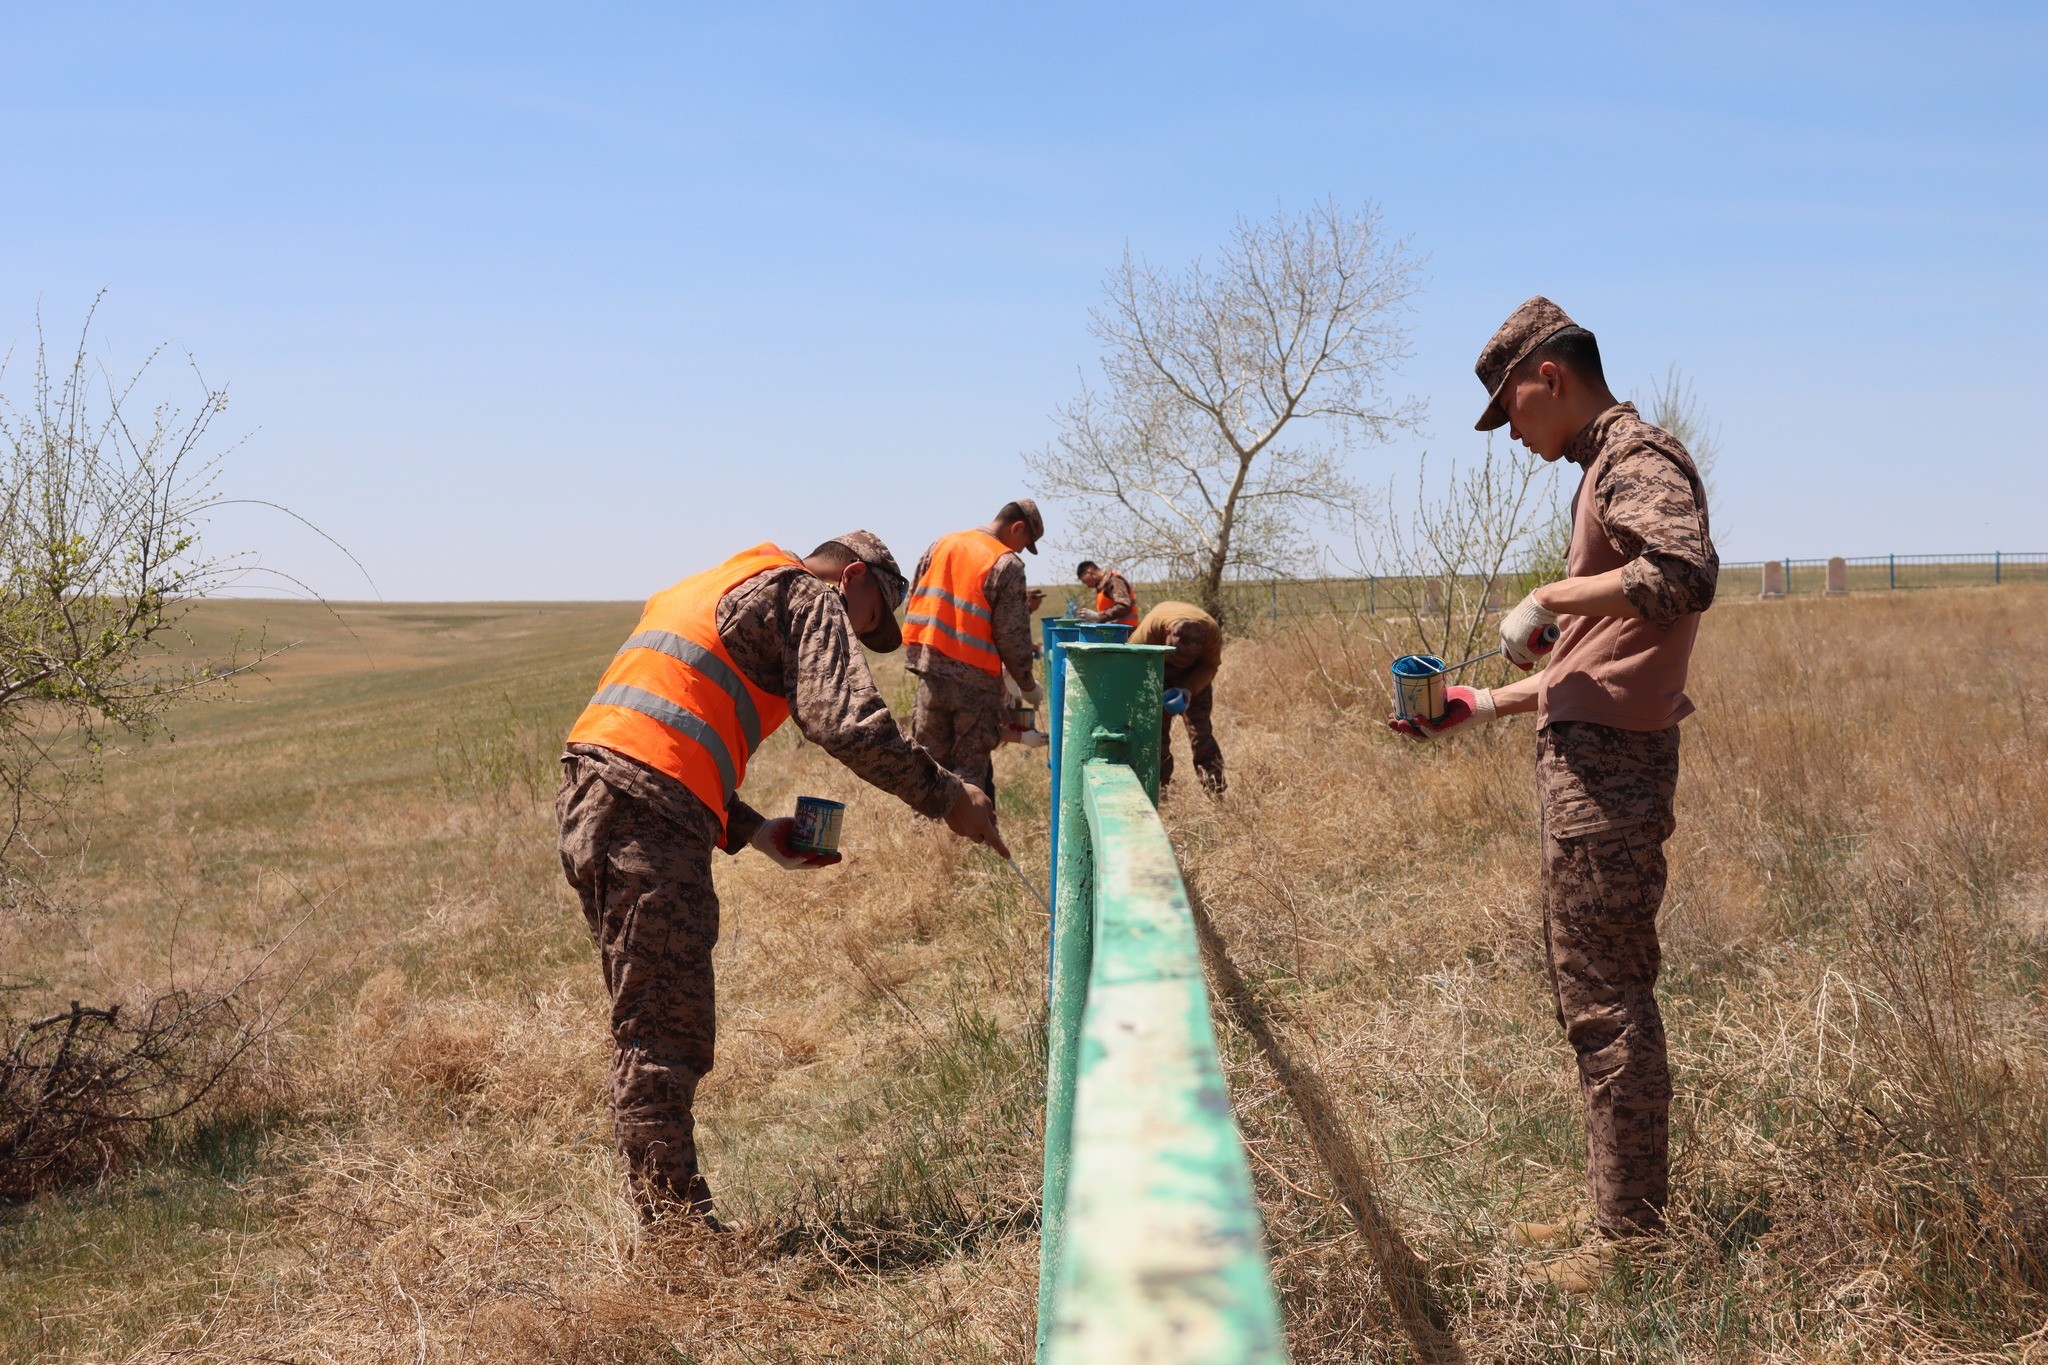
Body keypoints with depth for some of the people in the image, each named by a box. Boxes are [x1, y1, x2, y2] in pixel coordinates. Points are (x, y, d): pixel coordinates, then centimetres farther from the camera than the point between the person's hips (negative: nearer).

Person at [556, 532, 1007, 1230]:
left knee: (649, 1029, 13)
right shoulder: (810, 598, 5)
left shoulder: (715, 587, 32)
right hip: (648, 814, -9)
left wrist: (751, 831, 22)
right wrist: (947, 798, -3)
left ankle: (668, 1222, 18)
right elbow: (849, 724, -12)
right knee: (666, 1036, -7)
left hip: (588, 802, 9)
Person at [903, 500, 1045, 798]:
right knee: (972, 767, 3)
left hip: (930, 672, 5)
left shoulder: (941, 545, 9)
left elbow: (913, 604, 13)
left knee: (932, 760, 13)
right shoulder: (1007, 565, -9)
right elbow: (1012, 637, -9)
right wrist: (1028, 686, 5)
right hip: (975, 680, -5)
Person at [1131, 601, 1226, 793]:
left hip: (1194, 675, 0)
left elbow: (1210, 666, -16)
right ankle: (1161, 783, 6)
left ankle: (1215, 789, -10)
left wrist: (1190, 690, -32)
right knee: (1157, 727, -4)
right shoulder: (1150, 627, -40)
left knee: (1199, 728, -9)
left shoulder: (1212, 632, -35)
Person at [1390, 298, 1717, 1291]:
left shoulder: (1637, 455, -8)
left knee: (1605, 1001, -6)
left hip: (1610, 766, -11)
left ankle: (1632, 1244, 1)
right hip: (1588, 760, 11)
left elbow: (1687, 573, -30)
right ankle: (1614, 1213, 25)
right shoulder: (1606, 470, 23)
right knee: (1592, 991, 15)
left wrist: (1551, 598, -20)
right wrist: (1484, 707, 23)